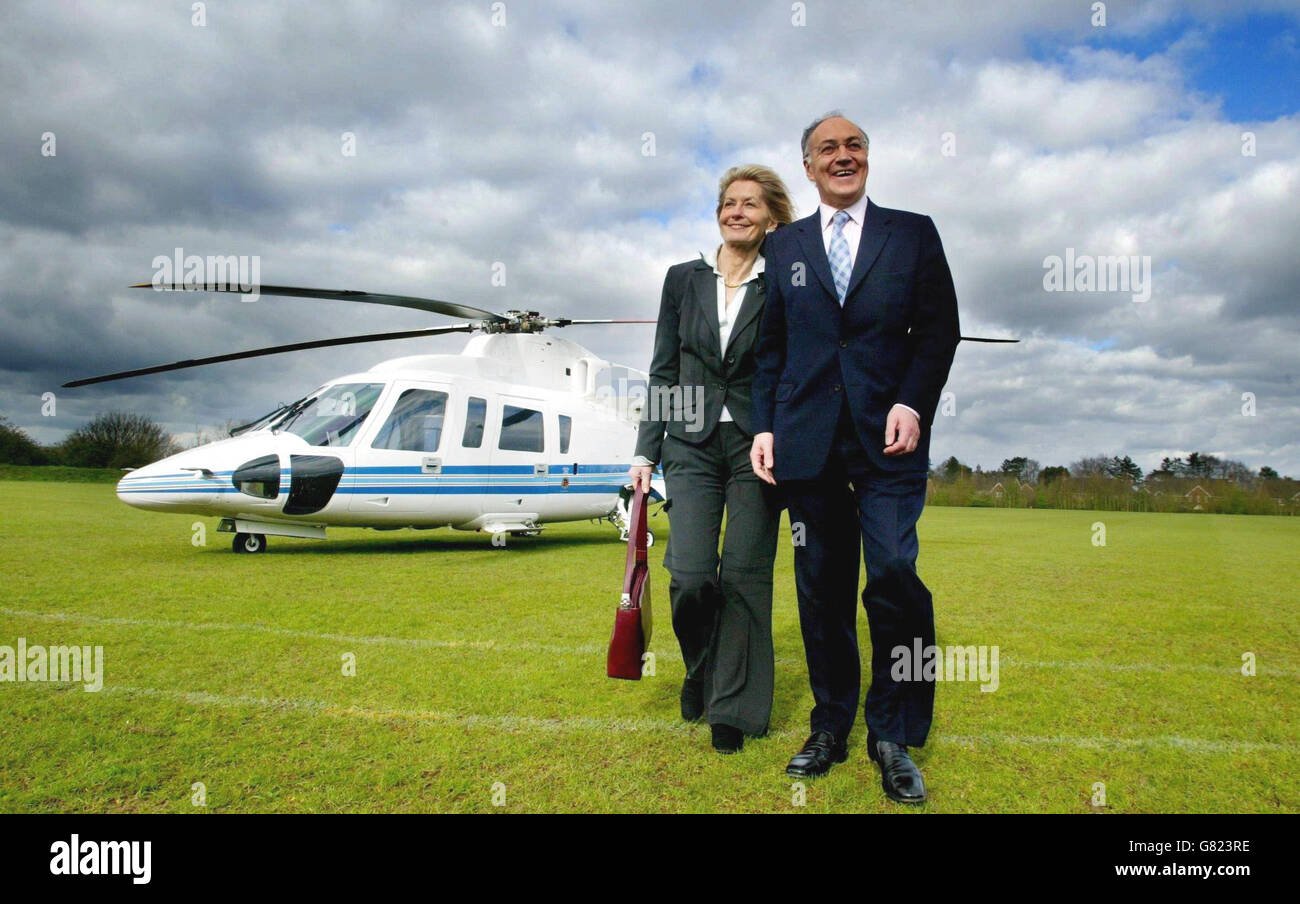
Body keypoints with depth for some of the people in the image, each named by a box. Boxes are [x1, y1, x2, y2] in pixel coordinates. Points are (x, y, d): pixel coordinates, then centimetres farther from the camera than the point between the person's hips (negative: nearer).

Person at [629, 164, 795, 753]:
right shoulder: (683, 279, 9)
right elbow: (663, 370, 9)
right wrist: (646, 451, 4)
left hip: (757, 447, -1)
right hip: (692, 445, 1)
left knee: (745, 576, -2)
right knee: (691, 576, -9)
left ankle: (733, 706, 14)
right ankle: (700, 667, 23)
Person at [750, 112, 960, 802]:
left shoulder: (913, 233, 10)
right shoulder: (783, 246, 16)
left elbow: (940, 328, 6)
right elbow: (771, 348, 14)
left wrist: (912, 404, -9)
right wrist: (763, 426, 4)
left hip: (889, 436, -2)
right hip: (808, 439, 2)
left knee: (894, 575, -13)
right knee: (821, 588, 6)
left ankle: (893, 736, 6)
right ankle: (831, 728, 20)